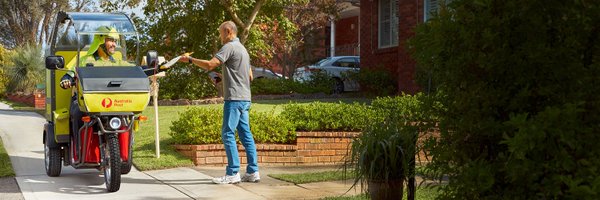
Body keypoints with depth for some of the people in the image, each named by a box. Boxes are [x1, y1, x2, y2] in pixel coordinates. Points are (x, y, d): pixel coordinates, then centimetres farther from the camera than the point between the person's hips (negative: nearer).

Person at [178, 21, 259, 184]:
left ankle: (233, 173, -9)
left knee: (228, 134, -7)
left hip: (234, 98, -9)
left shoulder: (229, 47, -9)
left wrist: (190, 60, -9)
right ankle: (253, 172, 8)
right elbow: (250, 76, 26)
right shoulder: (242, 48, 21)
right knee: (245, 134, 8)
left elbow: (209, 65, -20)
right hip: (245, 98, 10)